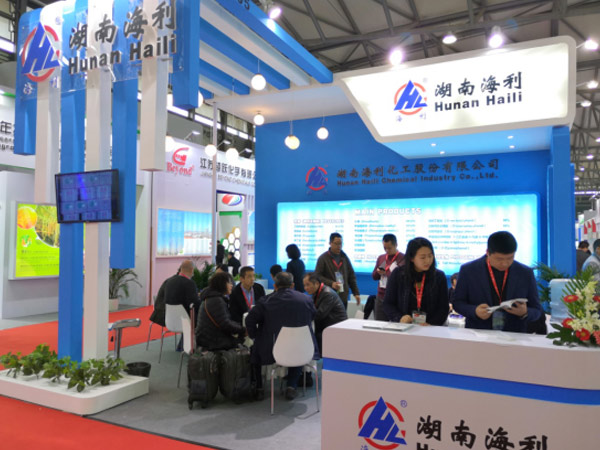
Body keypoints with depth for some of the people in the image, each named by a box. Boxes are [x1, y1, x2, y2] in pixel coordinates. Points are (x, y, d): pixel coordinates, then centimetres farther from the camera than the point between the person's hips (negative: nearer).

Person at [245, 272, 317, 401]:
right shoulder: (306, 299, -2)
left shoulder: (265, 301, -9)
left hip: (272, 351, -1)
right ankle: (292, 387, 26)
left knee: (255, 351, 29)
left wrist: (254, 335, 10)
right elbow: (312, 317, 15)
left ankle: (259, 389, 29)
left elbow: (250, 320, -7)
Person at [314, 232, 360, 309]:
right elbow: (317, 276, -6)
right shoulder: (323, 258, -2)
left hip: (343, 297, 4)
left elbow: (351, 276, 15)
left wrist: (356, 293, 9)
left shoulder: (344, 257, 12)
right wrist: (331, 283, -19)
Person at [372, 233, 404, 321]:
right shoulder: (381, 258, 13)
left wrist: (386, 273, -17)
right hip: (380, 297, 5)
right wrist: (378, 272, -4)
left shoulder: (403, 258, -5)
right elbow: (374, 277, 18)